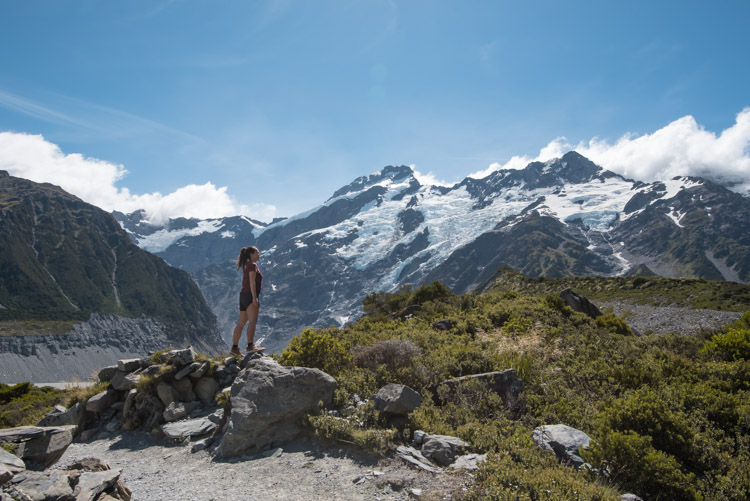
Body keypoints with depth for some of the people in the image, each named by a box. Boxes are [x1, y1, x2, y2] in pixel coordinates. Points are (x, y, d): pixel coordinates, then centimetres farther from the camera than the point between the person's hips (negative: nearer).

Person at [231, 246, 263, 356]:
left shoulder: (247, 266, 23)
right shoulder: (253, 265, -5)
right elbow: (252, 282, -16)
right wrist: (254, 297, -22)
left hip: (244, 295, 10)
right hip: (250, 295, -10)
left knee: (241, 323, 8)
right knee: (253, 321, -17)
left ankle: (234, 347, 9)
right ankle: (250, 345, -26)